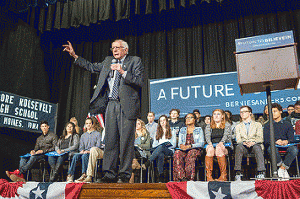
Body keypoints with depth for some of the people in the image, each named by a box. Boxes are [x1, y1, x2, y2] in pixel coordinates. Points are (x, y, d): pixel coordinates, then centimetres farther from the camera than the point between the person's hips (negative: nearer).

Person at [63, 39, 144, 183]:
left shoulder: (135, 61, 7)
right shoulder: (108, 61, 22)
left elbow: (140, 81, -4)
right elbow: (92, 67, 32)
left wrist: (123, 72, -13)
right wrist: (75, 56, 27)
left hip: (126, 106, -5)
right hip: (111, 104, 5)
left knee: (126, 141, -5)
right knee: (110, 140, 3)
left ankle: (125, 175, 2)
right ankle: (109, 174, 8)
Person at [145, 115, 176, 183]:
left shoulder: (171, 131, 16)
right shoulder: (158, 132, 26)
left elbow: (173, 145, 6)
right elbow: (154, 145, 18)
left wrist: (165, 146, -10)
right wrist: (158, 146, -4)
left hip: (169, 151, -1)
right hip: (159, 151, 2)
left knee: (161, 147, -38)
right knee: (160, 155, -39)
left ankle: (148, 162, -50)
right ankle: (161, 177, -45)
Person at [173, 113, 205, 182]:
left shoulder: (199, 129, 14)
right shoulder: (182, 130, 24)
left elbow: (201, 143, 2)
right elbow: (179, 142, 15)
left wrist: (190, 146, -14)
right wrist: (181, 145, -11)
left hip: (195, 149, -2)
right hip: (183, 149, 2)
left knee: (191, 153, -39)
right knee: (177, 153, -33)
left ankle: (189, 177, -38)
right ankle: (181, 177, -40)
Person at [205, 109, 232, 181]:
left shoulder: (227, 125, 17)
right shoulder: (208, 127, 23)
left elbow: (226, 135, -2)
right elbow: (207, 136, 4)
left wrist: (221, 142, -23)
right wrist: (210, 143, -19)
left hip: (224, 147, -1)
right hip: (212, 146, 1)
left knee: (219, 149, -38)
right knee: (210, 149, -36)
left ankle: (223, 175, -38)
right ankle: (208, 176, -41)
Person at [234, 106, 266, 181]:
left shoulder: (258, 125, 19)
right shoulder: (238, 126, 23)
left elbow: (260, 138, 4)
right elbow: (238, 139, 7)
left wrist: (253, 142, -19)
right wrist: (244, 143, -17)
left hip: (255, 145, -1)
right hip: (244, 146, 1)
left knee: (257, 147, -38)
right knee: (238, 147, -35)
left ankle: (261, 173, -42)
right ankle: (238, 173, -38)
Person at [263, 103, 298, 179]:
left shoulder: (287, 124, 20)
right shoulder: (267, 125, 17)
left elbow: (291, 138, 8)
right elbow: (266, 140, 3)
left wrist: (286, 141, -17)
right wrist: (276, 141, -17)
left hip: (286, 145, 1)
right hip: (273, 145, -1)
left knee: (294, 149, -33)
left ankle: (282, 169, -23)